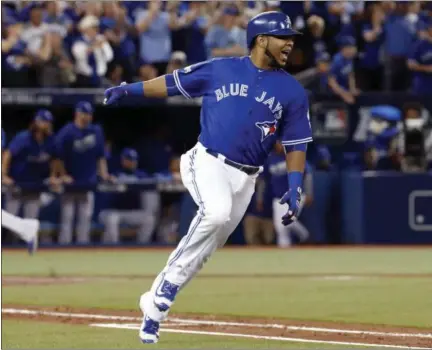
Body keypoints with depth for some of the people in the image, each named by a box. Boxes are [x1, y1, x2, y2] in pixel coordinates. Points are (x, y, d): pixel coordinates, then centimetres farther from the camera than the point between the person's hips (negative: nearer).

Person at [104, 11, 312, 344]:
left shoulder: (293, 92, 7)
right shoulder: (220, 69, 4)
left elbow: (296, 146, 9)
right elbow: (173, 83, 13)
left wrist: (295, 187, -3)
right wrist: (130, 89, 5)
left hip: (245, 178, 3)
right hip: (207, 162, -3)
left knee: (204, 248, 1)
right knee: (217, 213, -31)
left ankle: (155, 303, 13)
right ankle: (167, 287, -18)